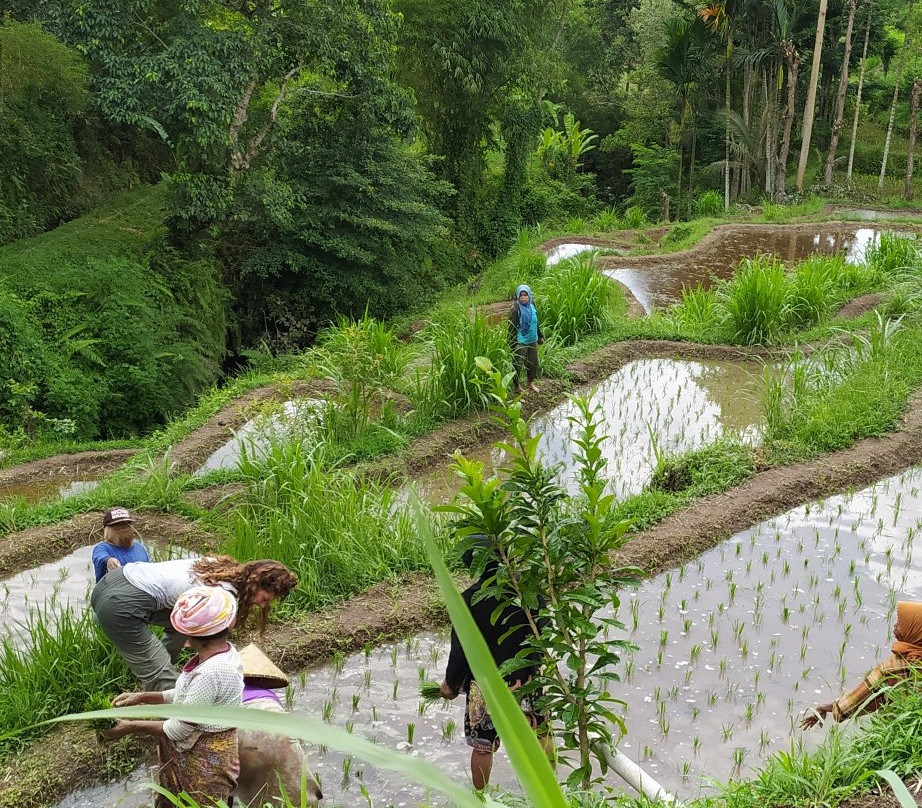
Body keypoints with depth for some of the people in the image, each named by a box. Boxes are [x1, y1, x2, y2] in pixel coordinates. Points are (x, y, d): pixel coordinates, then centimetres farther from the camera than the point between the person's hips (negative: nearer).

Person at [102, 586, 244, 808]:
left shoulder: (210, 674, -34)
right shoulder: (223, 651, -4)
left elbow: (179, 729, -25)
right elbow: (187, 695, 10)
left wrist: (131, 727, -14)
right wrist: (142, 697, 4)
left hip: (203, 762, -9)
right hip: (194, 753, 9)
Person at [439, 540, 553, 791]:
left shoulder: (468, 600, -15)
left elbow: (460, 650, -8)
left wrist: (451, 683, 8)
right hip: (525, 680, 1)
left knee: (482, 747, 15)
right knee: (540, 740, 16)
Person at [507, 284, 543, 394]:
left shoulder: (532, 306, 3)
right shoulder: (515, 309, -17)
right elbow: (512, 328, -17)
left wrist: (540, 336, 18)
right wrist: (514, 344, -19)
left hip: (532, 340, 6)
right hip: (520, 342, -6)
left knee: (533, 362, 17)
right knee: (518, 364, 4)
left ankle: (531, 382, 38)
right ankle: (516, 386, 20)